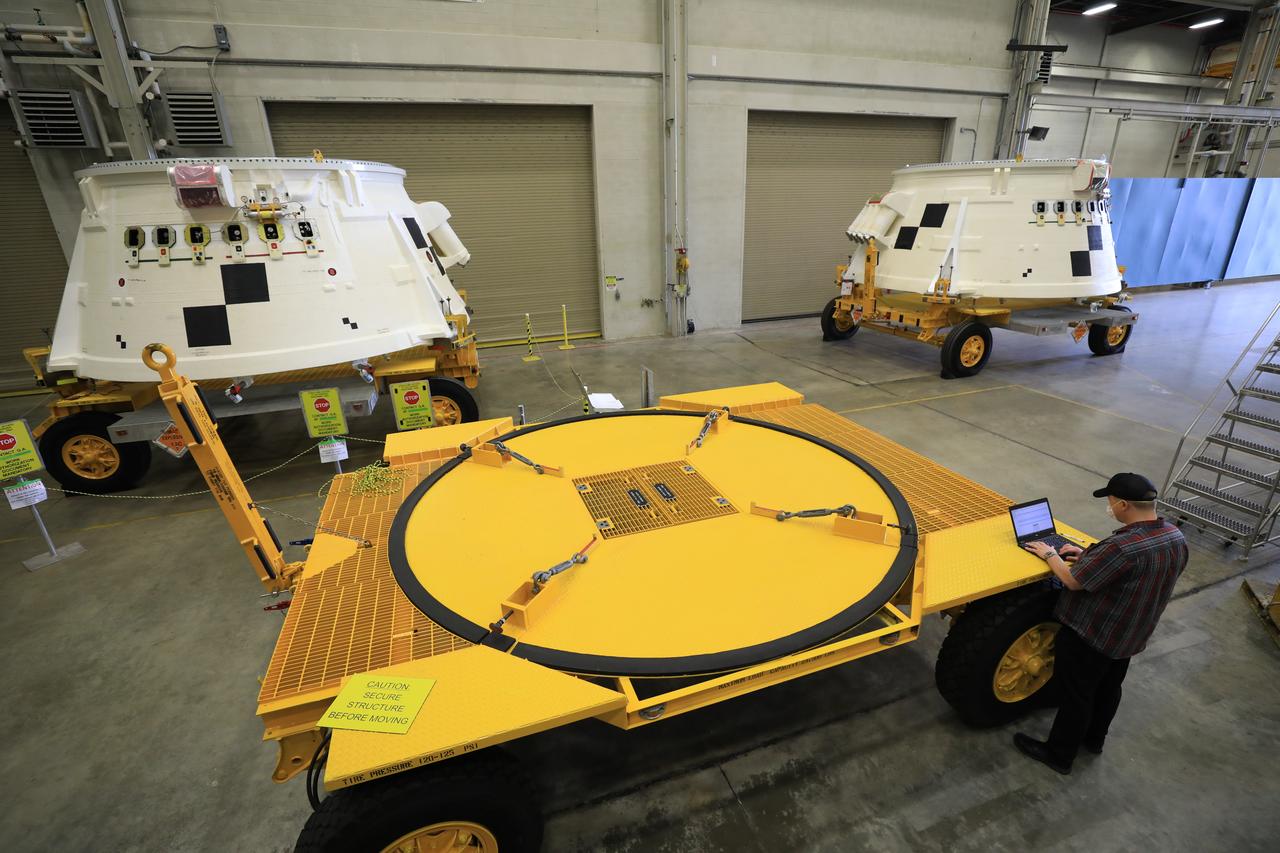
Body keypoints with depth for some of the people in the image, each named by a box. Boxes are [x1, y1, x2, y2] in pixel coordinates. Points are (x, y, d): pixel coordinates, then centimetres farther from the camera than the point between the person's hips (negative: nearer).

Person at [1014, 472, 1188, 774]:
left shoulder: (1123, 546, -37)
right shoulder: (1176, 537, -8)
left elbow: (1073, 581, -26)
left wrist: (1050, 555, -9)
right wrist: (1089, 555, 3)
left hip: (1090, 635, -8)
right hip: (1130, 635, 8)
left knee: (1076, 695, 11)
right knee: (1109, 688, 28)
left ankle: (1059, 755, 30)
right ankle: (1094, 739, 50)